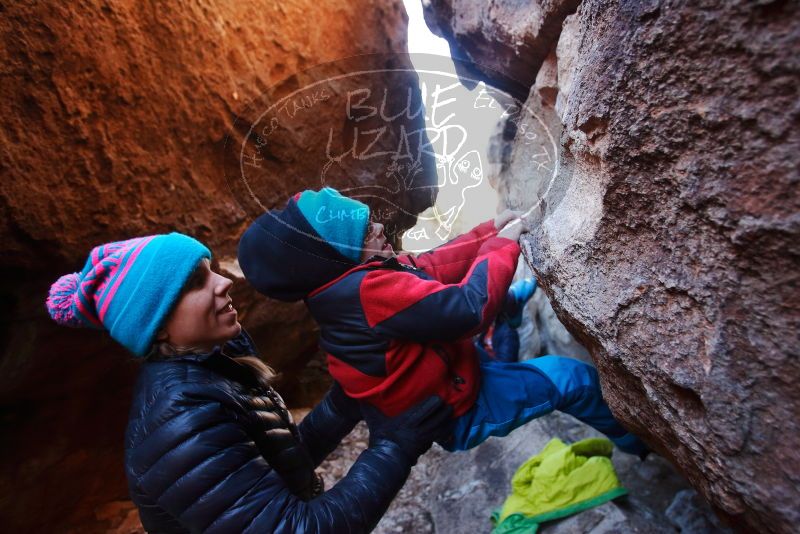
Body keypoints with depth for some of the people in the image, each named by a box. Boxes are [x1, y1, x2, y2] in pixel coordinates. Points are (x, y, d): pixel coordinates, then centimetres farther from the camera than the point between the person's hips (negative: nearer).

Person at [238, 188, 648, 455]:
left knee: (517, 292, 16)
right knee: (574, 377, -5)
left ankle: (505, 368, 36)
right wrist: (503, 244, -20)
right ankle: (635, 443, 23)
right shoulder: (366, 290, -35)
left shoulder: (344, 280, -5)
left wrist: (490, 231, -5)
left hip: (449, 375, 9)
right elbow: (470, 307, -35)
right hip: (459, 415, -9)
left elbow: (433, 266, 1)